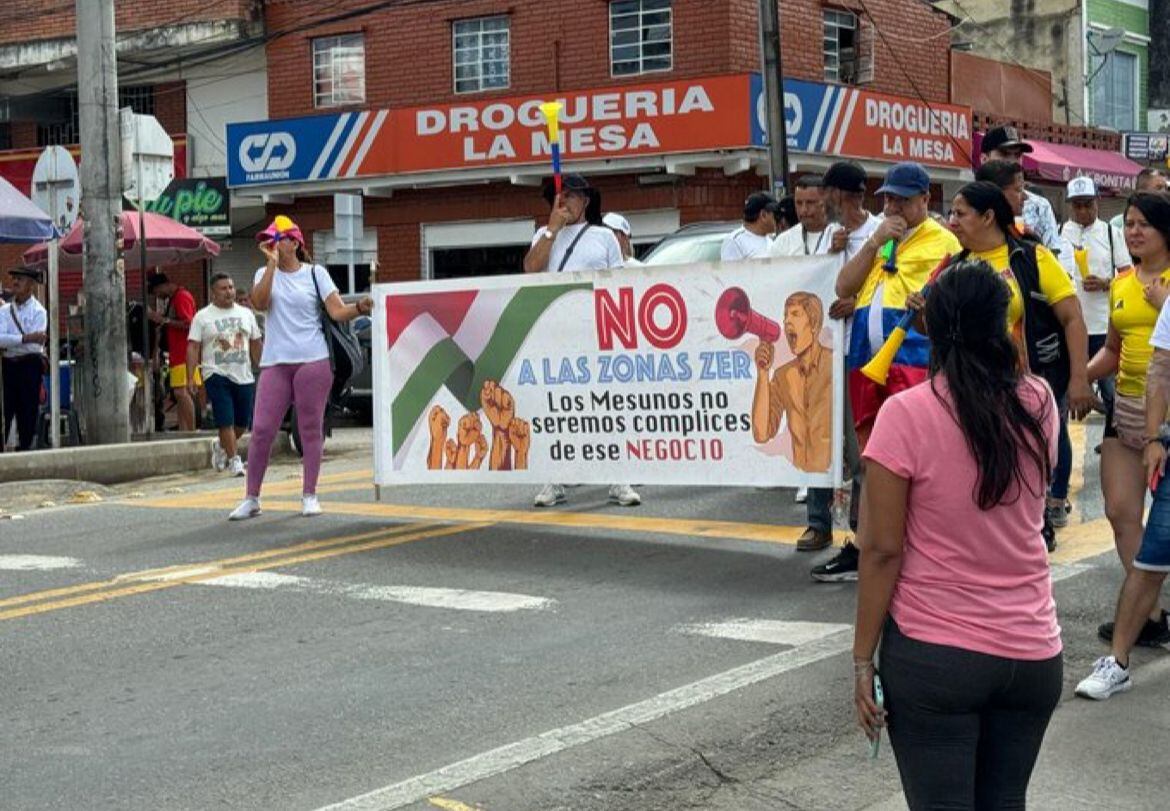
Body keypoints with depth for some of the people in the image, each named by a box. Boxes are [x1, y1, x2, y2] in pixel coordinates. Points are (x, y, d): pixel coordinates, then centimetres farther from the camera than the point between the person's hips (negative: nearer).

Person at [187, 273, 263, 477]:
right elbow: (193, 347, -3)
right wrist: (190, 377, -11)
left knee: (243, 422, 7)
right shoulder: (202, 317, 1)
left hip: (244, 376, 4)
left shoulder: (246, 314, 12)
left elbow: (255, 344, 16)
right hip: (217, 375, -4)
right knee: (226, 421, -10)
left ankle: (221, 447, 32)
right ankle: (234, 460, -3)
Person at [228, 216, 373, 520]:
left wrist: (360, 307, -23)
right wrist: (272, 265, -11)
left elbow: (338, 311, -3)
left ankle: (309, 495, 10)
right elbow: (259, 303, -8)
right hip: (275, 362, 2)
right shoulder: (265, 274, 13)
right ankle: (251, 498, 8)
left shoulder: (315, 273, 5)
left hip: (312, 360, -2)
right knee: (262, 429, -1)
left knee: (311, 427, 2)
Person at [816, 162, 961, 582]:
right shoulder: (875, 238, 21)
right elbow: (843, 287, 11)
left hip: (913, 361, -7)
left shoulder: (943, 242, 1)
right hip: (864, 359, 7)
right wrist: (875, 242, 2)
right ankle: (863, 547, 20)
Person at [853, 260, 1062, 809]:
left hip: (932, 656, -4)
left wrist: (863, 660, -5)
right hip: (1032, 654, 4)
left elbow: (882, 551, -12)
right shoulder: (1038, 403, -1)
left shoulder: (906, 414, -13)